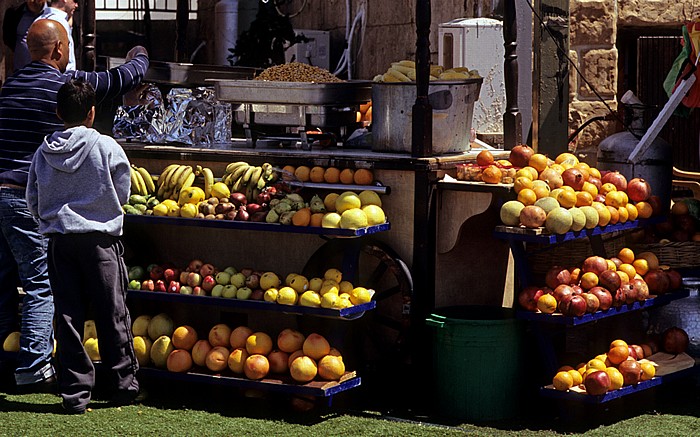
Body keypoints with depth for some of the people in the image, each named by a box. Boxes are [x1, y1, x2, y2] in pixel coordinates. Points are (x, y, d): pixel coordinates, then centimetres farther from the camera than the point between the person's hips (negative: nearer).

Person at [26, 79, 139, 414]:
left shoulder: (43, 153, 2)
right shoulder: (106, 147, -8)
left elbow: (33, 203, 7)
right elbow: (122, 192, 2)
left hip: (59, 239, 3)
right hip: (99, 238, -3)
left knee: (67, 316, 5)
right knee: (112, 314, 7)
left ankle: (74, 392, 6)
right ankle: (125, 382, 16)